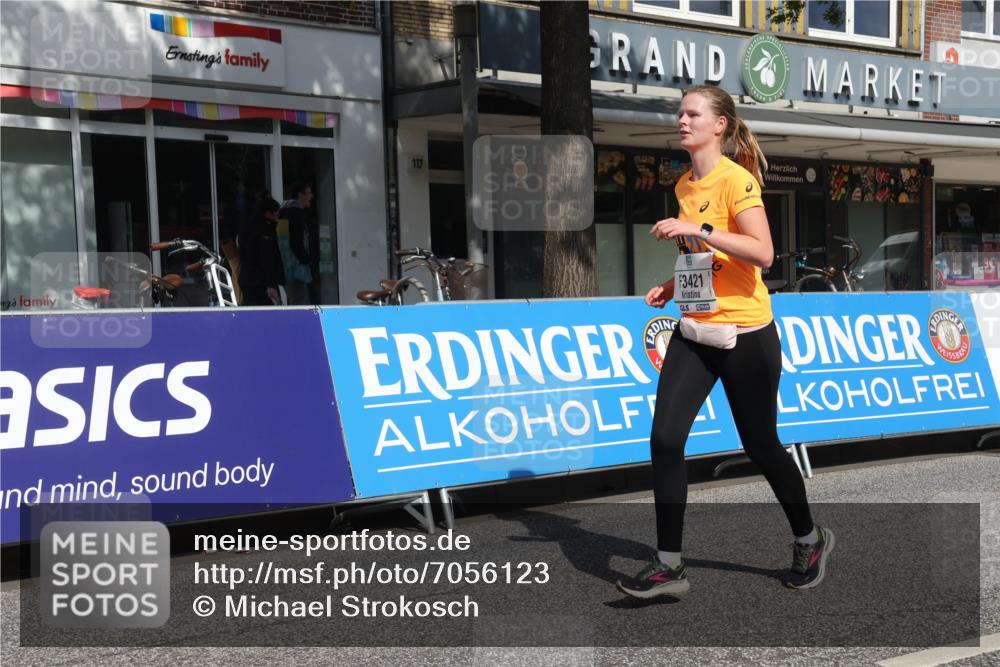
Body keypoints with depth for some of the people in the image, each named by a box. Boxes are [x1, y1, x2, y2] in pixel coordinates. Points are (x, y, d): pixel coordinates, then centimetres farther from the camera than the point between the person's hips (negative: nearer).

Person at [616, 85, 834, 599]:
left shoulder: (737, 179, -13)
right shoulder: (684, 185, 11)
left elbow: (762, 253, -25)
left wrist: (698, 229, -29)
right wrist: (673, 286, 8)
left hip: (745, 335, -7)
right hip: (693, 333, 7)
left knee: (760, 445, 7)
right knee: (664, 438, -7)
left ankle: (810, 541, 32)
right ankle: (668, 565, 1)